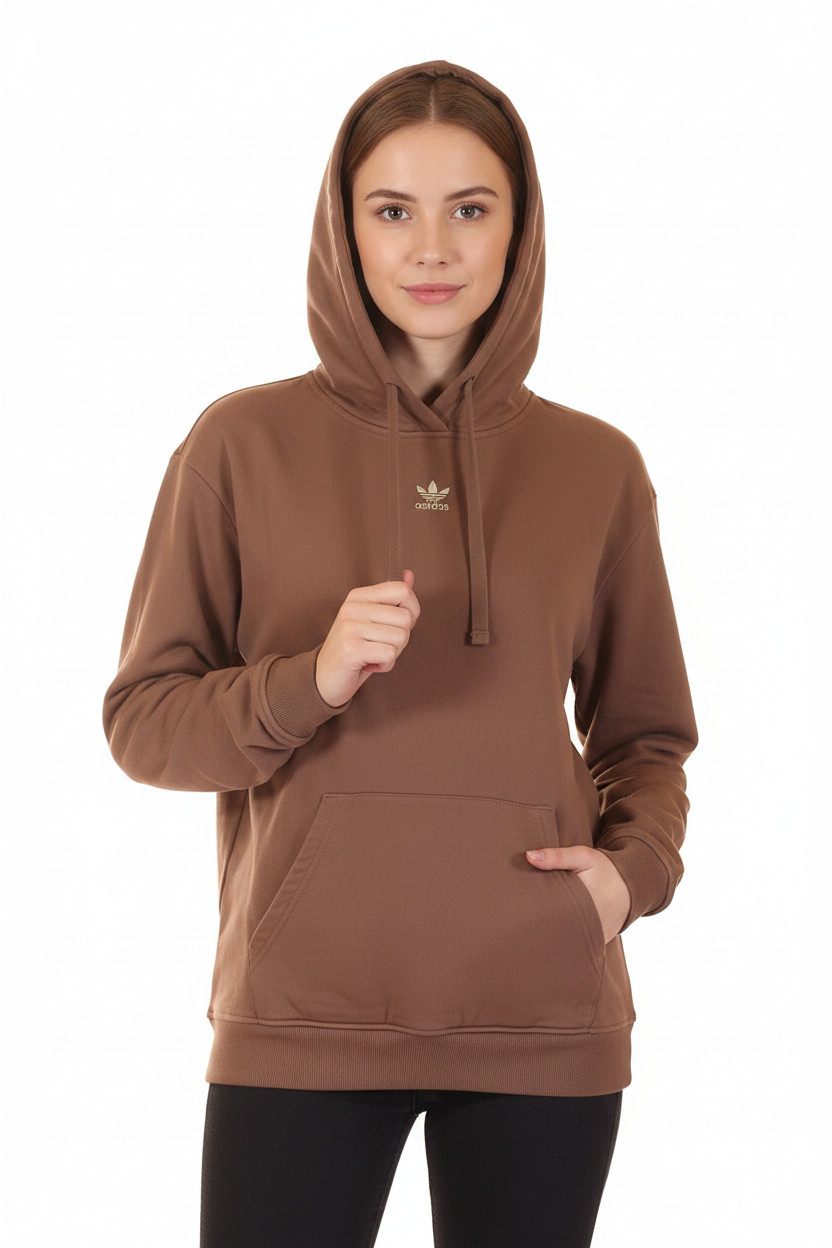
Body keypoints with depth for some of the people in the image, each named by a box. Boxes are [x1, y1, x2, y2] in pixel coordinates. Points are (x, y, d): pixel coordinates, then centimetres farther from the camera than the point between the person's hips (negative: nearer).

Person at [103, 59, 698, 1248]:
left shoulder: (597, 467, 7)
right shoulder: (243, 444, 1)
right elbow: (141, 723, 2)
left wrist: (635, 864, -5)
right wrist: (311, 682, -16)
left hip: (544, 1014, 2)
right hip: (302, 1014, -1)